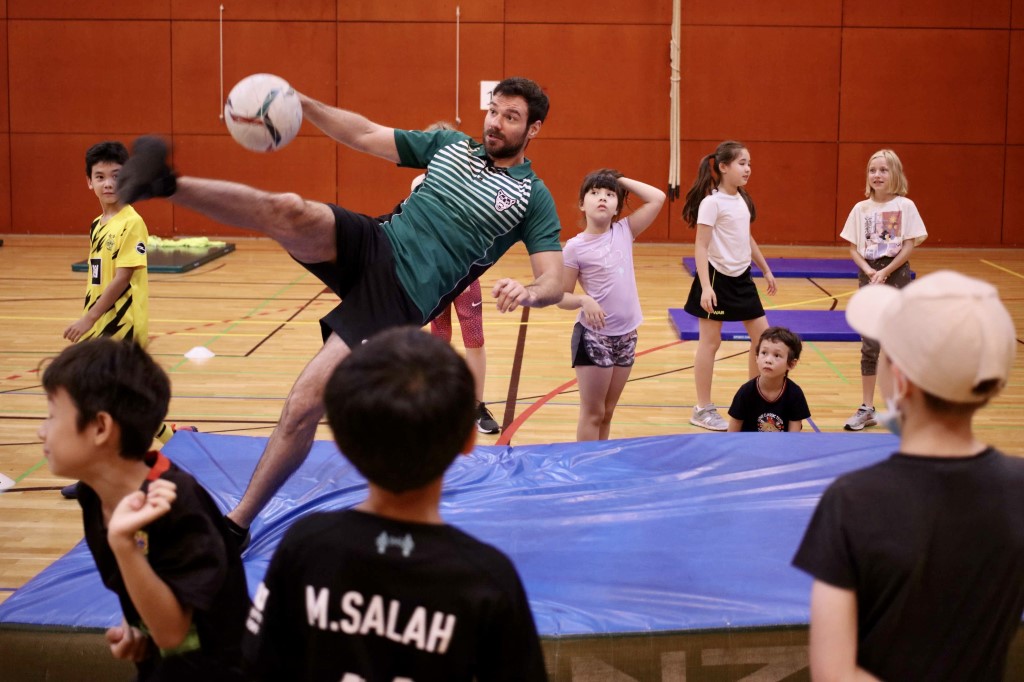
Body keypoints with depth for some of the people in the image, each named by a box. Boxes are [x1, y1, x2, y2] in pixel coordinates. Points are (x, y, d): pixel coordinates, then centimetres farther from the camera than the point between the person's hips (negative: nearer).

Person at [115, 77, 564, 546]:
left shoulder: (533, 197, 1)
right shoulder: (450, 145, 16)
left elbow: (553, 284, -8)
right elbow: (365, 135, 17)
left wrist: (525, 292, -32)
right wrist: (302, 103, 2)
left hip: (398, 299, -5)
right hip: (371, 246, 5)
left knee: (304, 405, -12)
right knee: (290, 211, -29)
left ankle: (237, 524, 0)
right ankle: (167, 185, -40)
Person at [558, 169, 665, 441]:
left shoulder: (624, 232, 2)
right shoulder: (575, 248, -10)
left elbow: (657, 198, -1)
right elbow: (561, 296, -6)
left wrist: (621, 180, 0)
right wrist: (584, 300, -25)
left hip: (626, 335, 5)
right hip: (593, 336, -5)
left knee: (608, 413, 14)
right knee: (592, 414, 2)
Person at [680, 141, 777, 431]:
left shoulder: (742, 199, 8)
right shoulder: (712, 202, -15)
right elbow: (701, 246, -18)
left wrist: (766, 269, 23)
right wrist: (705, 287, -25)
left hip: (741, 278, 8)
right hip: (717, 277, -8)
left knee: (762, 336, 9)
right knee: (710, 341, 0)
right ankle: (703, 409, 9)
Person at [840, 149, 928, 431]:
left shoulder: (905, 206, -4)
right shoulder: (861, 208, 3)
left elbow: (909, 246, -8)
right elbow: (853, 248, 3)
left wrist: (885, 272, -15)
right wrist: (869, 271, -13)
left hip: (897, 277, -3)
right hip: (868, 277, 3)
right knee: (869, 347, 6)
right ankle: (867, 409, 10)